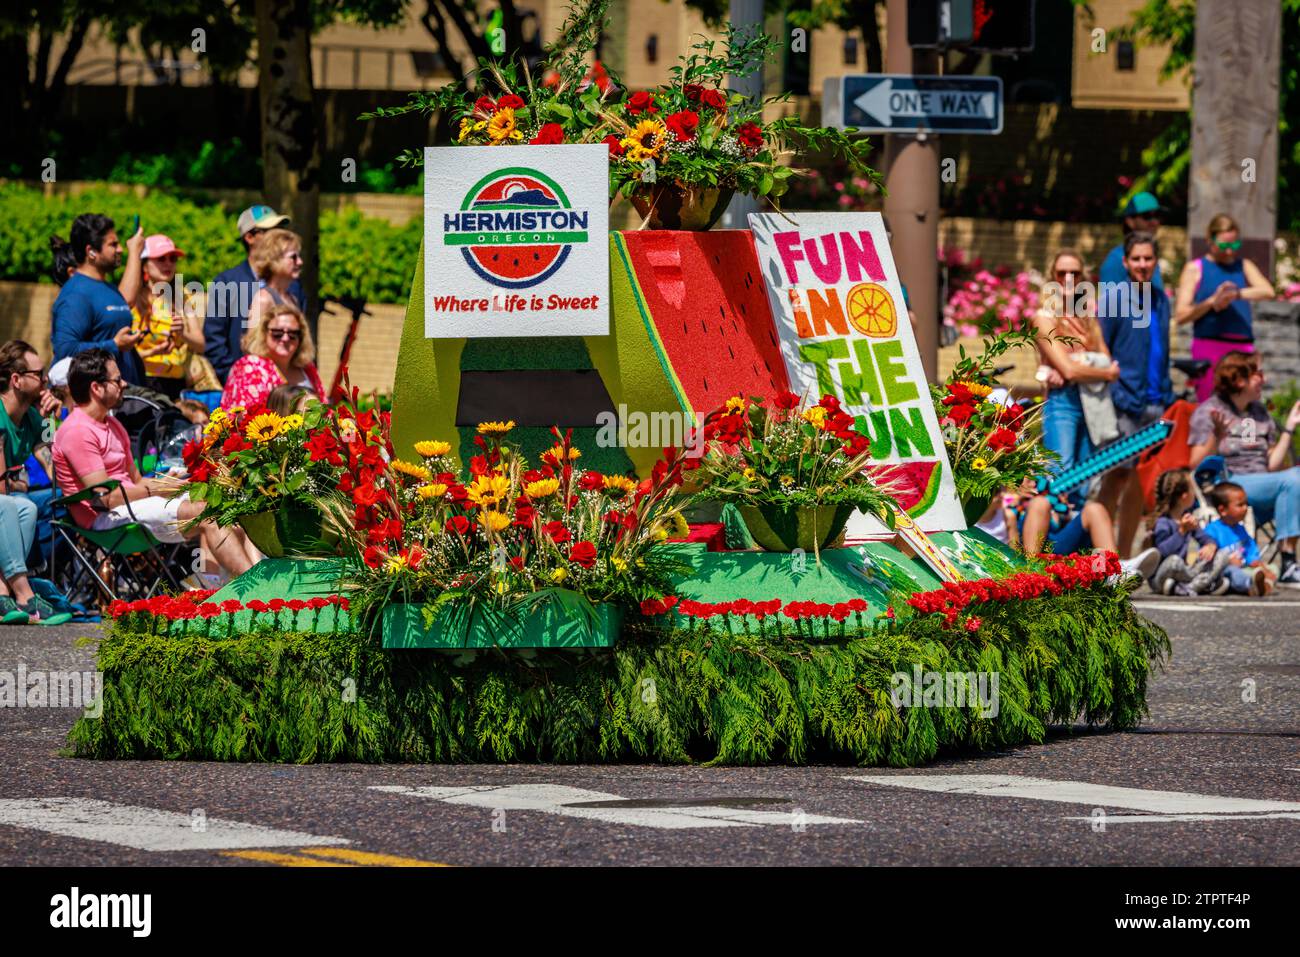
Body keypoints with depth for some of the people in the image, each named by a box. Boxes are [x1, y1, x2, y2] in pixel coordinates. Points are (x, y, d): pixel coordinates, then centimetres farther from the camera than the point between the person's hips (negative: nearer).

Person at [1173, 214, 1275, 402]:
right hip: (1208, 343, -3)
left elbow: (1267, 291, -1)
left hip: (1242, 345, 3)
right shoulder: (1195, 269, 9)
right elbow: (1180, 315, 2)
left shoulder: (1244, 266, 18)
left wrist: (1238, 293, -18)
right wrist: (1212, 303, -13)